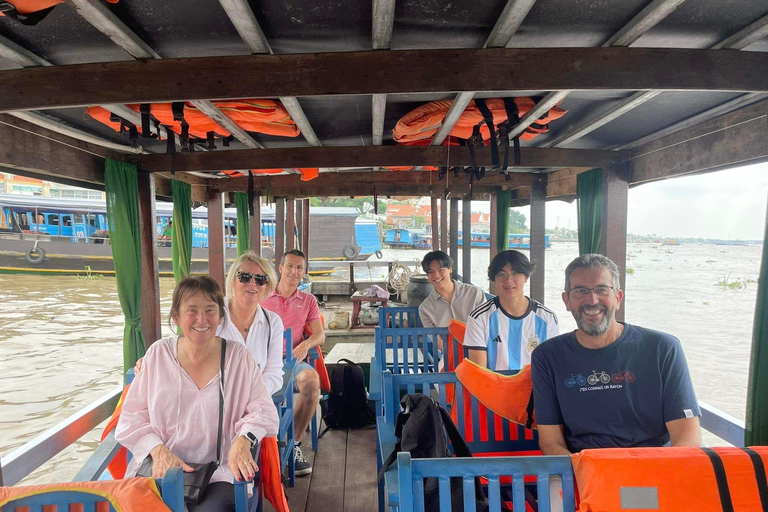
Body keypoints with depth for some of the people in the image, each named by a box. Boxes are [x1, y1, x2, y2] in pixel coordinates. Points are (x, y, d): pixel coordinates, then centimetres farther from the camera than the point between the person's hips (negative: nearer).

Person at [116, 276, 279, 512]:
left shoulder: (238, 356, 0)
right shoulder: (158, 353, 5)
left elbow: (263, 410, 0)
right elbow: (133, 415, 6)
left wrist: (243, 439, -20)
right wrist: (158, 451, -11)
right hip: (159, 469, 2)